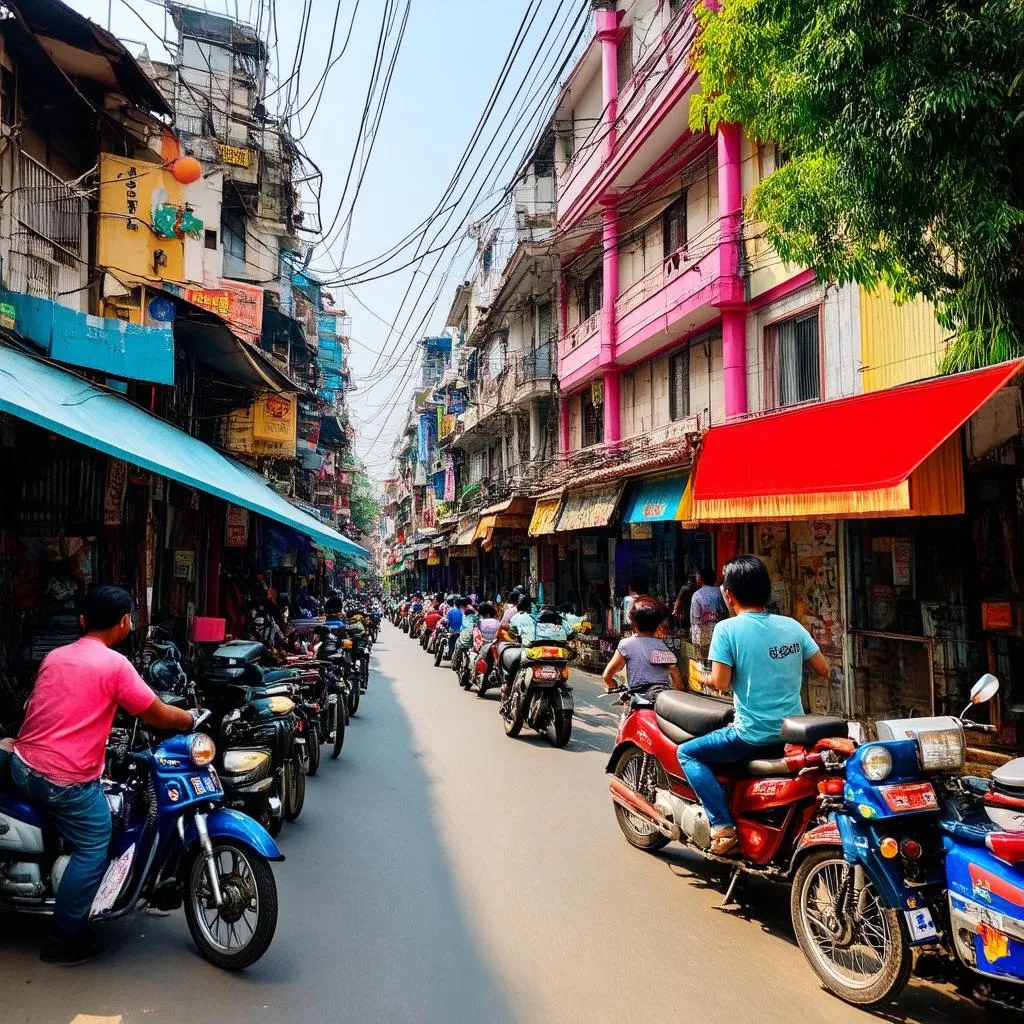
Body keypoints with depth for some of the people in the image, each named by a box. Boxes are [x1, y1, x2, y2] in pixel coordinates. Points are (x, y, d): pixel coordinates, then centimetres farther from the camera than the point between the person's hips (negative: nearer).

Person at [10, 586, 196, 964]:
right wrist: (191, 720, 8)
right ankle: (64, 939, 10)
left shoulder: (54, 657, 8)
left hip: (23, 764, 9)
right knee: (92, 850, 4)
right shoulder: (115, 664, -14)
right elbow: (158, 716, -10)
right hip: (65, 780, -8)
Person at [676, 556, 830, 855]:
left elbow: (721, 683, -15)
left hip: (754, 735, -6)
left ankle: (721, 826, -5)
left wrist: (712, 676, 6)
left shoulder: (728, 629, -11)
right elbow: (823, 668, 9)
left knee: (687, 752, 9)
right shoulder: (791, 625, 3)